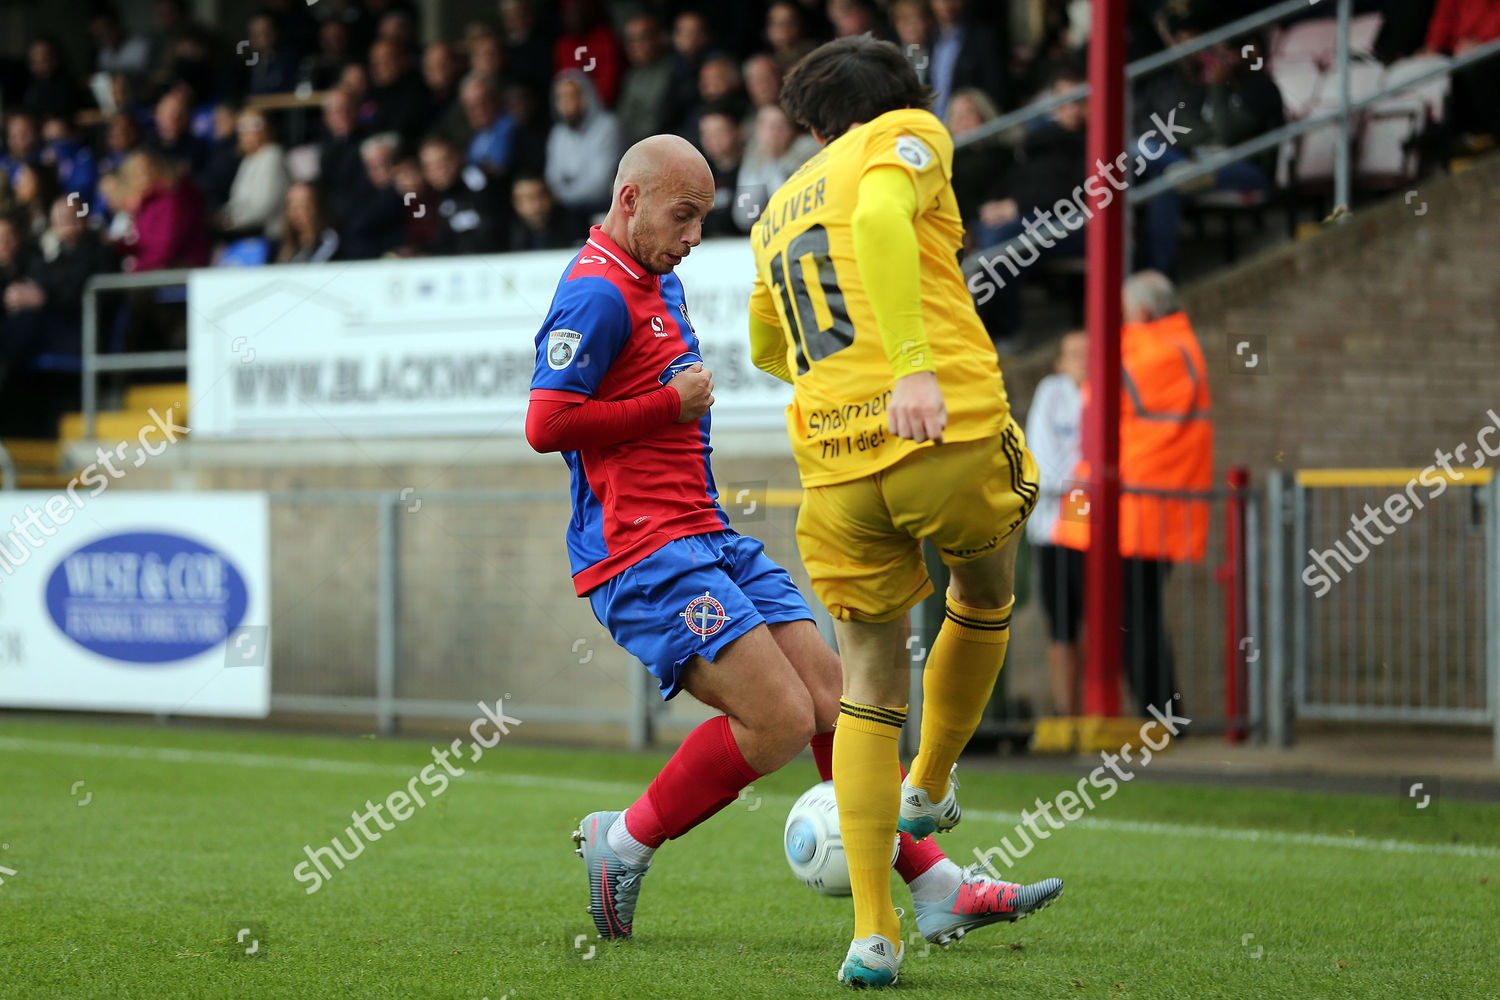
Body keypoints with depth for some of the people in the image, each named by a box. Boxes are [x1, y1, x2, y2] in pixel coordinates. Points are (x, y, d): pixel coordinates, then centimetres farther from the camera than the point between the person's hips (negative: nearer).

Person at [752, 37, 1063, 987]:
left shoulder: (779, 211, 23)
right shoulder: (912, 135, 5)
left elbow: (767, 349, 38)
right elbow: (879, 216, -18)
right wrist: (914, 365, -25)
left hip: (837, 467, 4)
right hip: (951, 435, -4)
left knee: (869, 686, 10)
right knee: (985, 597, 28)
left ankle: (873, 934, 1)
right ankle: (928, 791, 39)